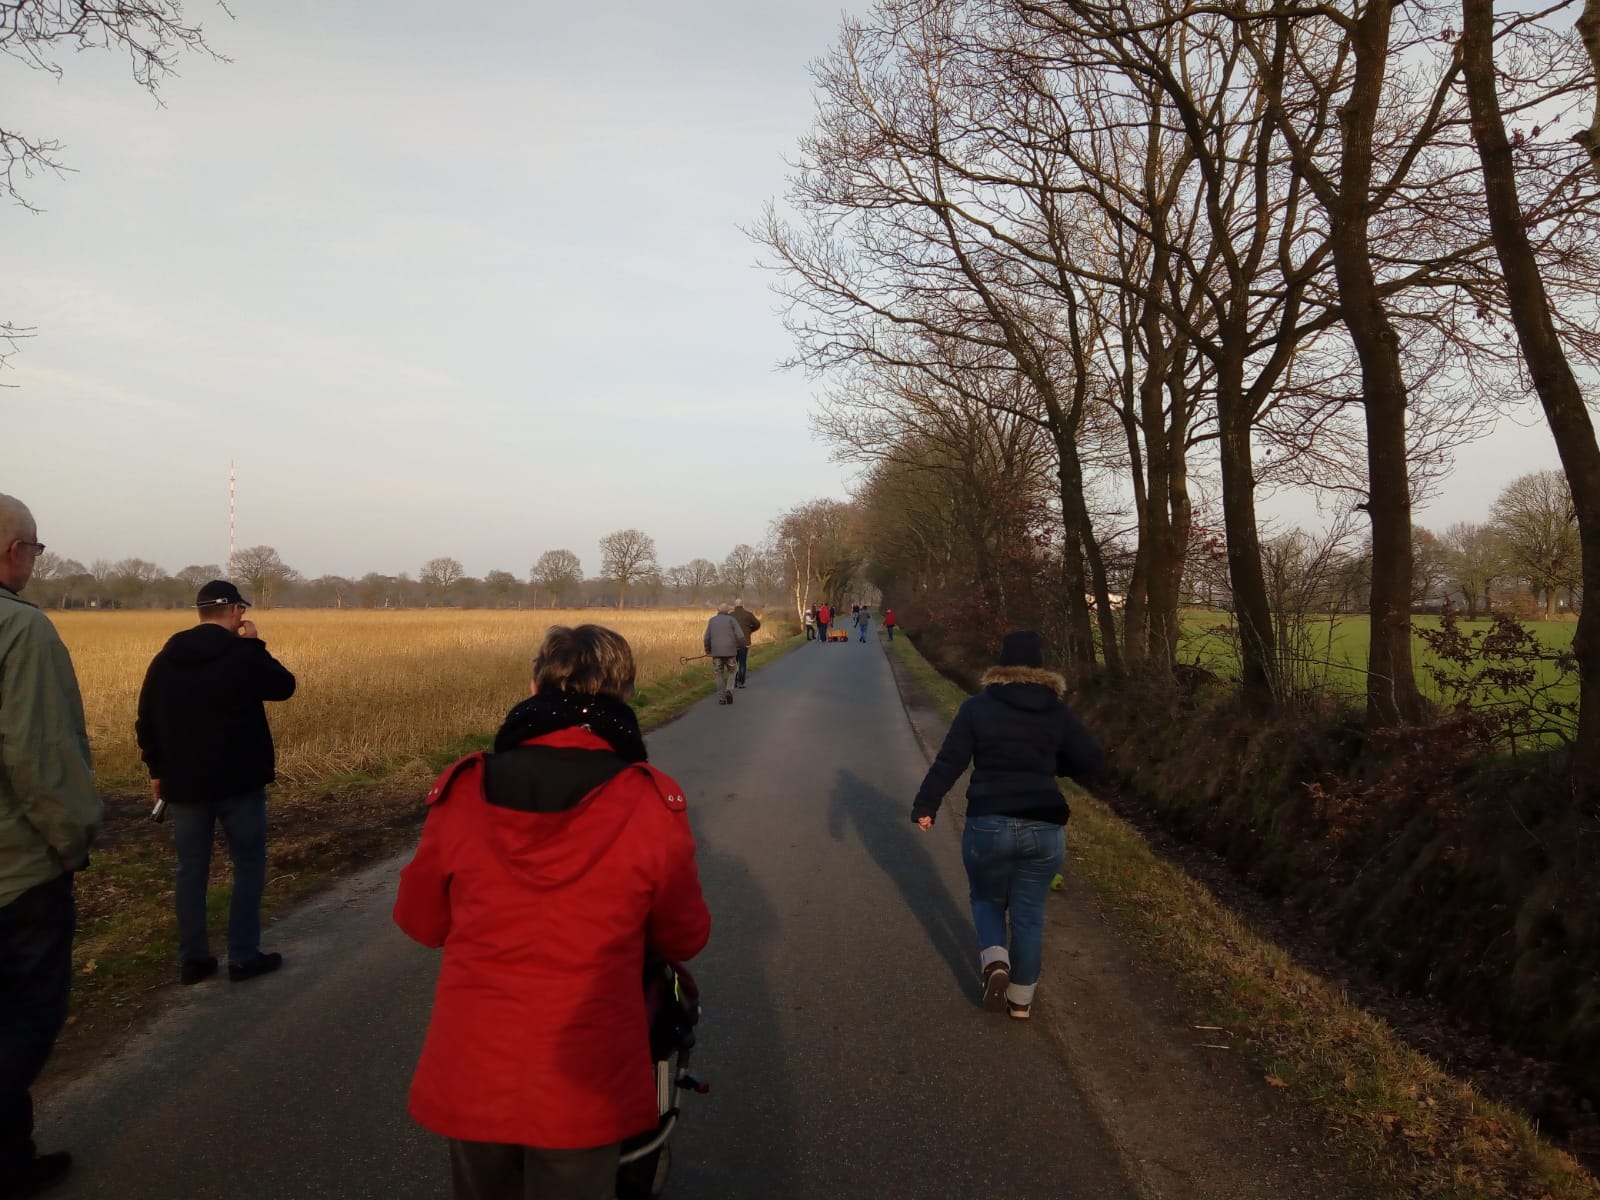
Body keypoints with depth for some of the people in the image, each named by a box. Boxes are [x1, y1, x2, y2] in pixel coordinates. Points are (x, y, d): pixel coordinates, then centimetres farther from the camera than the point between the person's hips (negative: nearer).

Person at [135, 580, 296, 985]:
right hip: (238, 781, -5)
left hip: (183, 782, 5)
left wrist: (157, 770, 17)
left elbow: (146, 721, 8)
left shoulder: (165, 658, 4)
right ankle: (244, 956, 8)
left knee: (191, 870, 12)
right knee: (249, 864, 7)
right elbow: (285, 686, 2)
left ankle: (192, 959, 18)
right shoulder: (243, 655, -13)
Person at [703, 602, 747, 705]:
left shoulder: (712, 621, 8)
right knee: (732, 672, 15)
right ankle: (729, 689, -7)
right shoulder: (731, 620, -1)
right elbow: (740, 636, -7)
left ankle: (721, 698, 10)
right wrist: (744, 646, 11)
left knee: (720, 675, 11)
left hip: (716, 652, 2)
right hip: (730, 652, -2)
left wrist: (708, 650, 24)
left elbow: (707, 638, 8)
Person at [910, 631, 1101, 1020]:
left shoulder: (977, 707, -4)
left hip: (988, 825, -1)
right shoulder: (1058, 712, 2)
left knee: (987, 899, 21)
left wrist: (925, 805, 4)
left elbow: (948, 762, -5)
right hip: (1044, 828, 2)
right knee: (1029, 915, 14)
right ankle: (1021, 997, 21)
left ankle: (995, 963, -2)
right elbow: (1090, 760, 4)